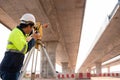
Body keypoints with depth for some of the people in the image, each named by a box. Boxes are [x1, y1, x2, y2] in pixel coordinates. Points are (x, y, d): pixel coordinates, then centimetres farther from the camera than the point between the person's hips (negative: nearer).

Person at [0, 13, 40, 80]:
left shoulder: (21, 33, 13)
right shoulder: (16, 32, -14)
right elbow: (25, 49, -25)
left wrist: (31, 36, 20)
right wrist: (33, 39, -11)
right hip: (9, 70, -9)